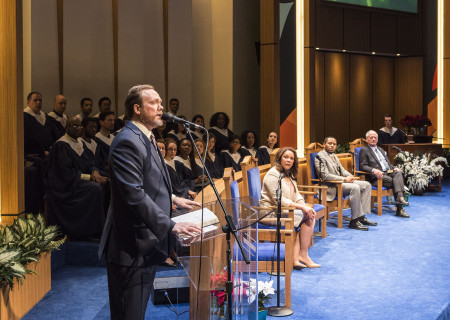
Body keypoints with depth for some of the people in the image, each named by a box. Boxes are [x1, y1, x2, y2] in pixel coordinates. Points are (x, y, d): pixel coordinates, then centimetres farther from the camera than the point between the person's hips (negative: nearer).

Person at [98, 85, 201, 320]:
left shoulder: (146, 139, 15)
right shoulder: (128, 142, -18)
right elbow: (135, 195, -25)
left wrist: (172, 199, 19)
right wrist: (170, 226, -24)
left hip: (147, 243, 10)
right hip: (132, 247, -10)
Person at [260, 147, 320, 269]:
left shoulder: (289, 175, 16)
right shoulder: (273, 174, -14)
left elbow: (296, 195, 13)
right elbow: (278, 200, -21)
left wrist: (304, 206, -9)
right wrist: (302, 207, -21)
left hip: (285, 210, 9)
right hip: (272, 212, -9)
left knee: (310, 216, -12)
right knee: (307, 218, -16)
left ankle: (296, 257, -17)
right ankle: (303, 256, -7)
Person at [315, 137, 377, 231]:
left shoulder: (334, 156, 20)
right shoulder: (320, 157, -10)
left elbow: (342, 170, 23)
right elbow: (325, 176, -19)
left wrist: (350, 176, -1)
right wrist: (344, 179, -19)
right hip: (330, 186, -10)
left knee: (366, 185, -1)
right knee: (355, 187, -31)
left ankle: (361, 217, -6)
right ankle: (354, 221, -26)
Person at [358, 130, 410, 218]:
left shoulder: (381, 150, 30)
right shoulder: (364, 150, 6)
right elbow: (362, 166, -5)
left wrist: (394, 168, 5)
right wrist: (374, 170, -23)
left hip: (388, 172, 6)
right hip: (376, 176, -6)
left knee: (398, 173, -26)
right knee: (393, 181, -29)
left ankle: (400, 197, -41)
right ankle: (399, 209, -28)